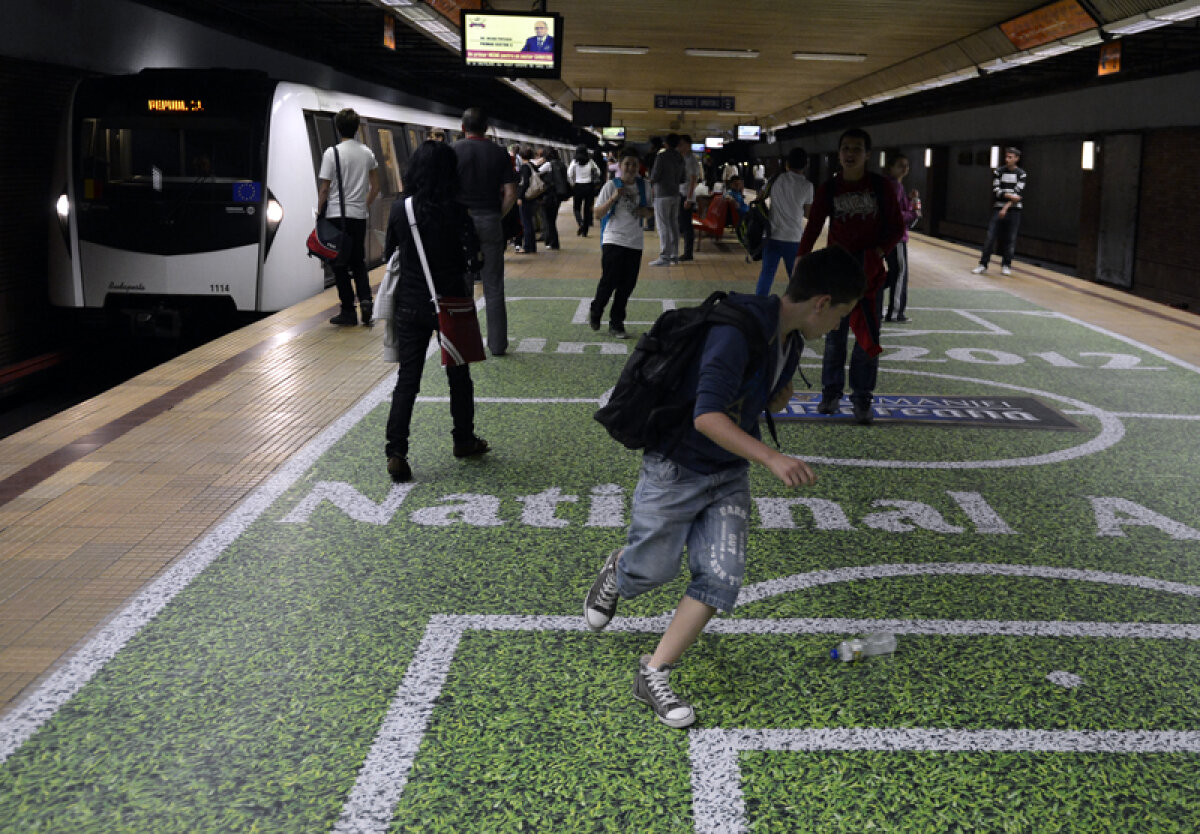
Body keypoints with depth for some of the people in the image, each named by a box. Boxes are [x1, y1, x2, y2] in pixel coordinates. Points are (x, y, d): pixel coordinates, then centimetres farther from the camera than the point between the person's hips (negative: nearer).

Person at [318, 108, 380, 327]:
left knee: (340, 264, 2)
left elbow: (324, 189, -8)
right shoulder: (367, 153, 6)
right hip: (359, 215, 4)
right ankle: (365, 299, -4)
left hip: (337, 215, -4)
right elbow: (375, 187, 11)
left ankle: (348, 312, 3)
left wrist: (319, 213, 2)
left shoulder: (332, 153, -9)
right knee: (358, 261, 16)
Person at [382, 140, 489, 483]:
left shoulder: (400, 208, -4)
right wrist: (465, 267, 5)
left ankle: (396, 452, -4)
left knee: (407, 378, 5)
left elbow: (389, 253, 5)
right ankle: (464, 440, 30)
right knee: (458, 375, 16)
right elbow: (476, 258, -16)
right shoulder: (455, 210, -13)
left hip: (410, 303, 2)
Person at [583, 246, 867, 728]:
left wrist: (776, 398, 1)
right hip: (676, 467, -7)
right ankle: (615, 574, 44)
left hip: (729, 473, 7)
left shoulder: (791, 338, 1)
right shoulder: (737, 330, -28)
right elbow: (707, 417, -36)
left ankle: (653, 675, 6)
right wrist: (772, 459, -42)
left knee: (722, 579, -5)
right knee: (652, 570, 7)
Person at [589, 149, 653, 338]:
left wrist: (645, 211, -2)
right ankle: (595, 313, 16)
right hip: (613, 240, -4)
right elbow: (598, 213, -6)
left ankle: (616, 324, 16)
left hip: (635, 242, 4)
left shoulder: (642, 186, 10)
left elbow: (649, 211, 22)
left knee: (627, 285, 5)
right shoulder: (612, 185, -4)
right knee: (609, 280, -10)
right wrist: (614, 198, -20)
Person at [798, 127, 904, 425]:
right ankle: (831, 393, 18)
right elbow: (812, 229, 3)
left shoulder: (881, 186, -1)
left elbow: (896, 227, 3)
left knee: (868, 337, 1)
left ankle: (862, 400, 9)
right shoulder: (828, 189, 0)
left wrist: (879, 251, -15)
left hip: (870, 270, 0)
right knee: (835, 335, 6)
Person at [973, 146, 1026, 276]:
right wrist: (1010, 196, -16)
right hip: (998, 208, 1)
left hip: (1014, 210, -1)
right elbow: (996, 191, -4)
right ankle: (983, 264, -2)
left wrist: (1006, 207, -15)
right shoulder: (998, 172, 5)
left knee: (1010, 239, 0)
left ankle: (1006, 265, 11)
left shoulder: (1021, 174, 0)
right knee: (991, 237, -5)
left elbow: (1019, 194, -7)